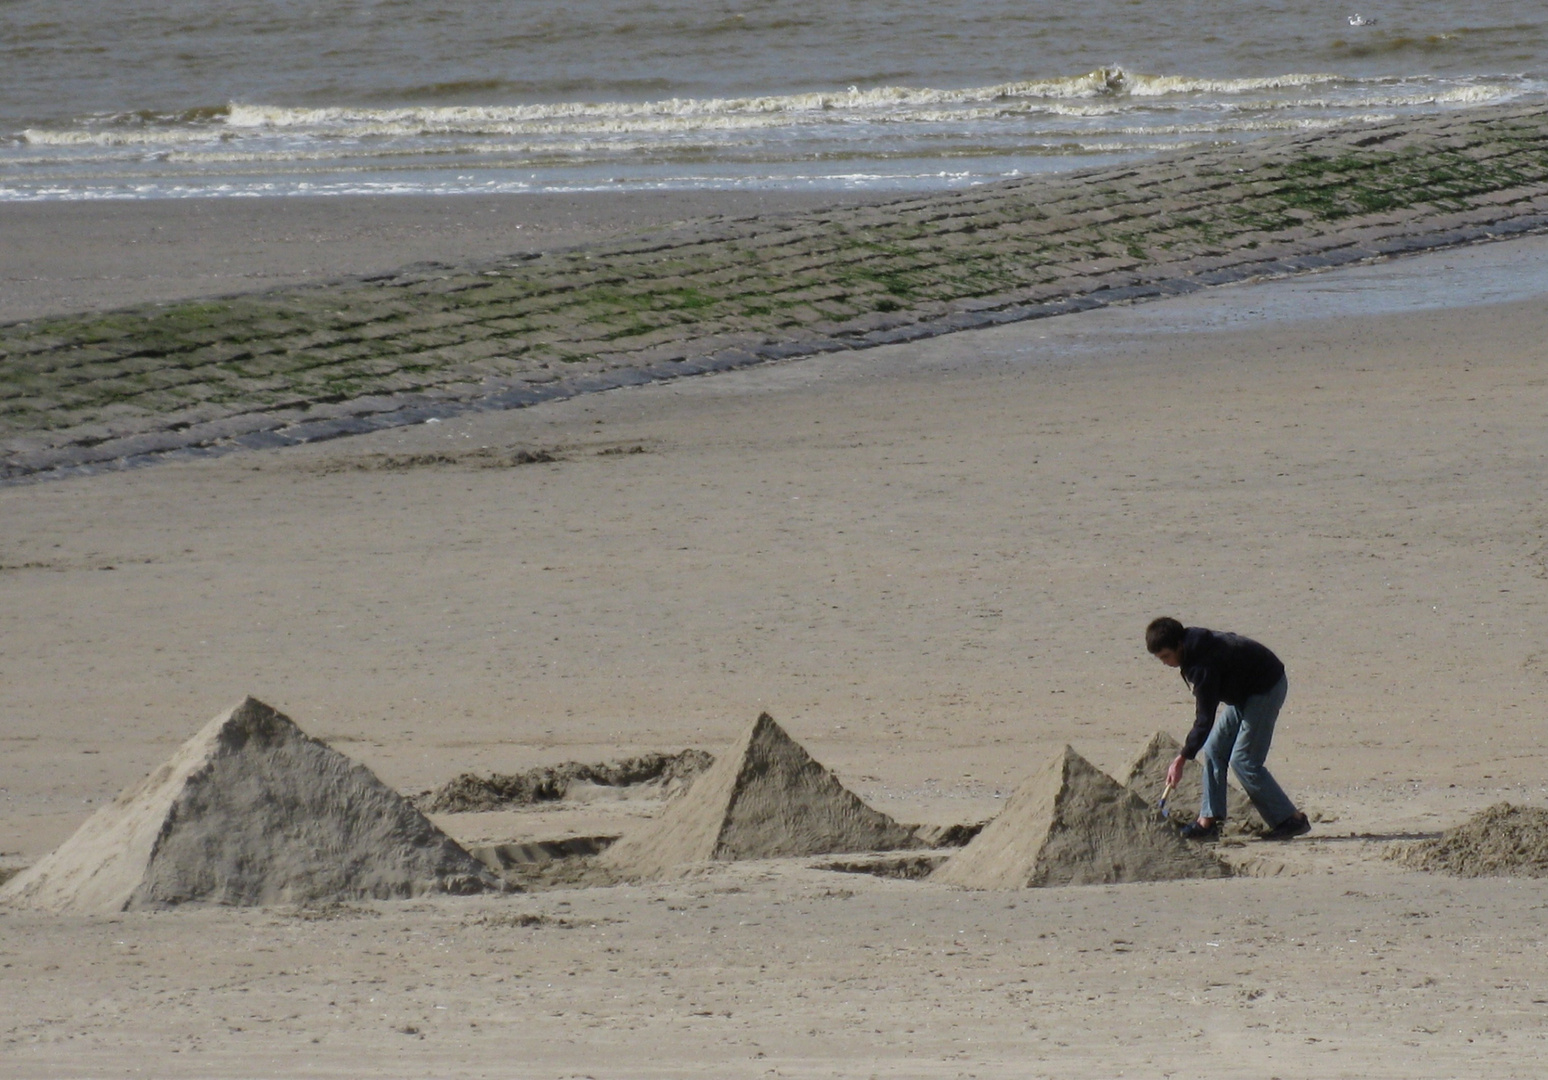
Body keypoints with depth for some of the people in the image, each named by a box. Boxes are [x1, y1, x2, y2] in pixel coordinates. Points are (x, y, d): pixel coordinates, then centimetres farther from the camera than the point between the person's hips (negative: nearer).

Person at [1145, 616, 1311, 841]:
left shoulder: (1203, 664, -30)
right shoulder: (1194, 644, -3)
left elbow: (1205, 718, -29)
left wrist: (1182, 759, -27)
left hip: (1266, 688, -10)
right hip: (1245, 692, 10)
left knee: (1243, 760, -12)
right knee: (1214, 750, 3)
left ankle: (1291, 820, -6)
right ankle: (1208, 821, 2)